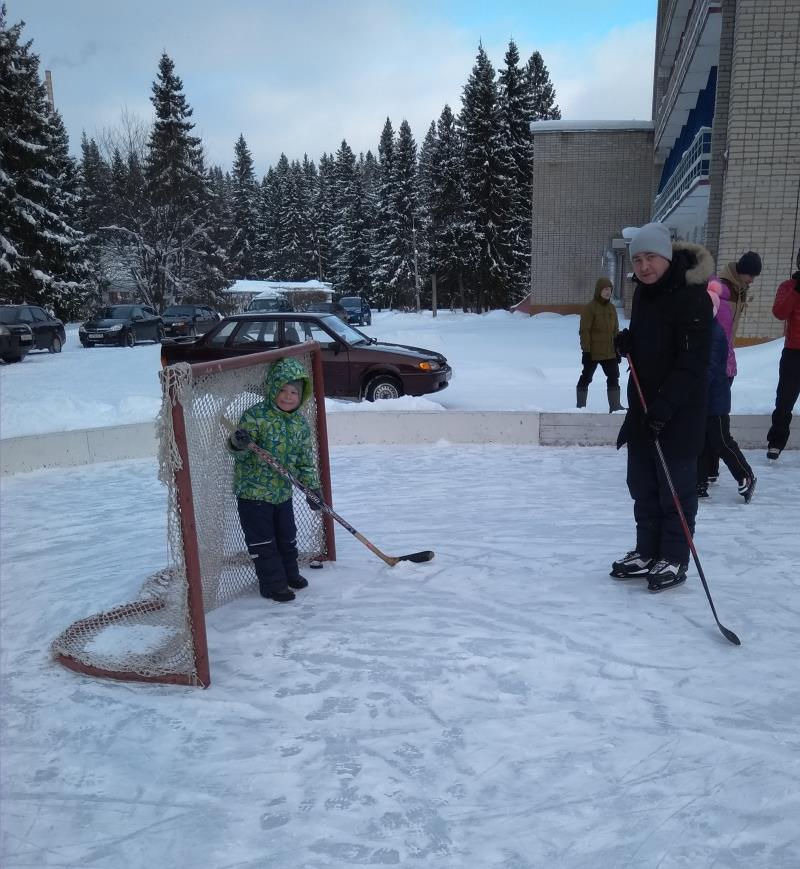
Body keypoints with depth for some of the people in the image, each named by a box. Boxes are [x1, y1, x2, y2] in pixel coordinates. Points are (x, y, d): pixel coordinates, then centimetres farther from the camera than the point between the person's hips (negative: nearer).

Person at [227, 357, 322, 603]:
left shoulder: (301, 423, 2)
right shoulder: (255, 415, -16)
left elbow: (305, 460, 9)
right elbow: (239, 452, -19)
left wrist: (312, 488, 5)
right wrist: (238, 443, -42)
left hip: (283, 492, 6)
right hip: (253, 490, -6)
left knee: (287, 536, 19)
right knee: (262, 541, 3)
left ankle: (289, 573, 39)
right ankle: (273, 583, 16)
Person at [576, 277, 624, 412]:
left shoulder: (611, 307, 10)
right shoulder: (590, 308, -11)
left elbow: (615, 330, 15)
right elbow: (584, 331, -14)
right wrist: (586, 350, -18)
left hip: (610, 352, 7)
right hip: (593, 352, -7)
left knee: (614, 377, 9)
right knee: (586, 377, 3)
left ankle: (615, 405, 17)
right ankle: (581, 405, 13)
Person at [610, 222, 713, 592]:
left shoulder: (692, 295, -16)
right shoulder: (643, 292, 9)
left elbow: (693, 361, -20)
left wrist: (665, 405, -24)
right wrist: (628, 343, 0)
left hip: (679, 412, -8)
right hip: (643, 406, 8)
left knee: (675, 487, 2)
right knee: (642, 485, 14)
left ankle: (674, 560, 16)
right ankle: (647, 552, 27)